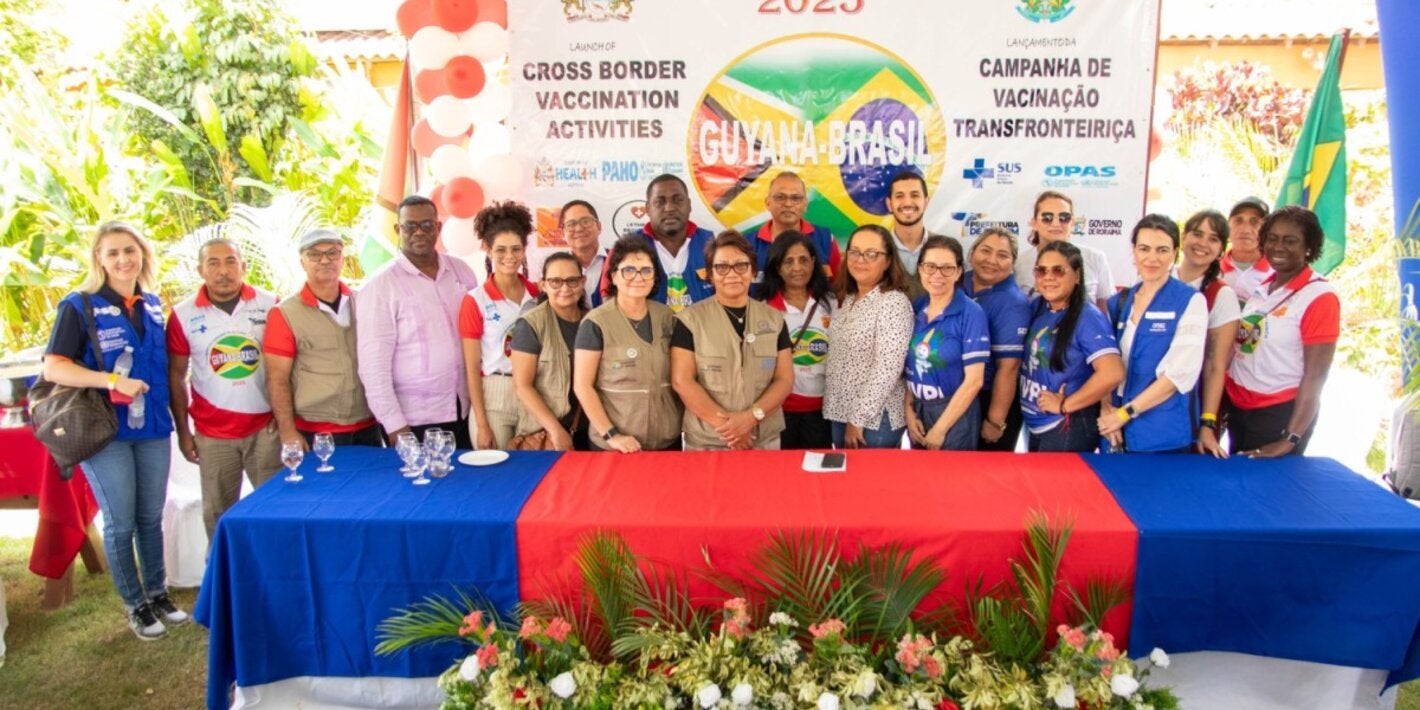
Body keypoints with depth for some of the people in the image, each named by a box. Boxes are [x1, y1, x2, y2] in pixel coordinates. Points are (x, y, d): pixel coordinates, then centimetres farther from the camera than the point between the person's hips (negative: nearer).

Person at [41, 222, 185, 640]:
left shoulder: (152, 304, 8)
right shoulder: (79, 306, -7)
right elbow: (53, 368, -12)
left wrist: (173, 415, 10)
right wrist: (113, 380, -24)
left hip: (153, 427, 4)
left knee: (151, 518, 14)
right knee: (120, 523, 6)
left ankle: (158, 594, 29)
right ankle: (135, 605, 21)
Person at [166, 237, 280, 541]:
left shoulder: (269, 305, 0)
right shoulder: (183, 315, -1)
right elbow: (176, 375, 5)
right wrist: (182, 431, 3)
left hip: (266, 427, 0)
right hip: (213, 434, 0)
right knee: (218, 513, 9)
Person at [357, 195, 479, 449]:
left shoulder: (461, 271, 5)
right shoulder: (380, 286, -8)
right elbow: (373, 362, -10)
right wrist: (394, 425, -12)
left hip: (465, 412, 4)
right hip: (414, 420, -4)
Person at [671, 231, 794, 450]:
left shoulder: (774, 319, 6)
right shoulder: (690, 320, -3)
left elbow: (785, 378, 2)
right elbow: (682, 381, -8)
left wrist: (752, 417, -13)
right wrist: (725, 423, -14)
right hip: (706, 442, -2)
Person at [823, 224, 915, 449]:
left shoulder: (894, 302, -15)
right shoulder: (846, 299, 9)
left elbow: (888, 370, -21)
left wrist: (858, 419, -18)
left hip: (875, 418, -7)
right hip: (840, 413, 7)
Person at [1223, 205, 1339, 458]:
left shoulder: (1319, 297, -14)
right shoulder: (1262, 288, 5)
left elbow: (1315, 375, -16)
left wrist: (1290, 440, -19)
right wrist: (1221, 404, 7)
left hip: (1281, 414, -6)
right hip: (1237, 407, 6)